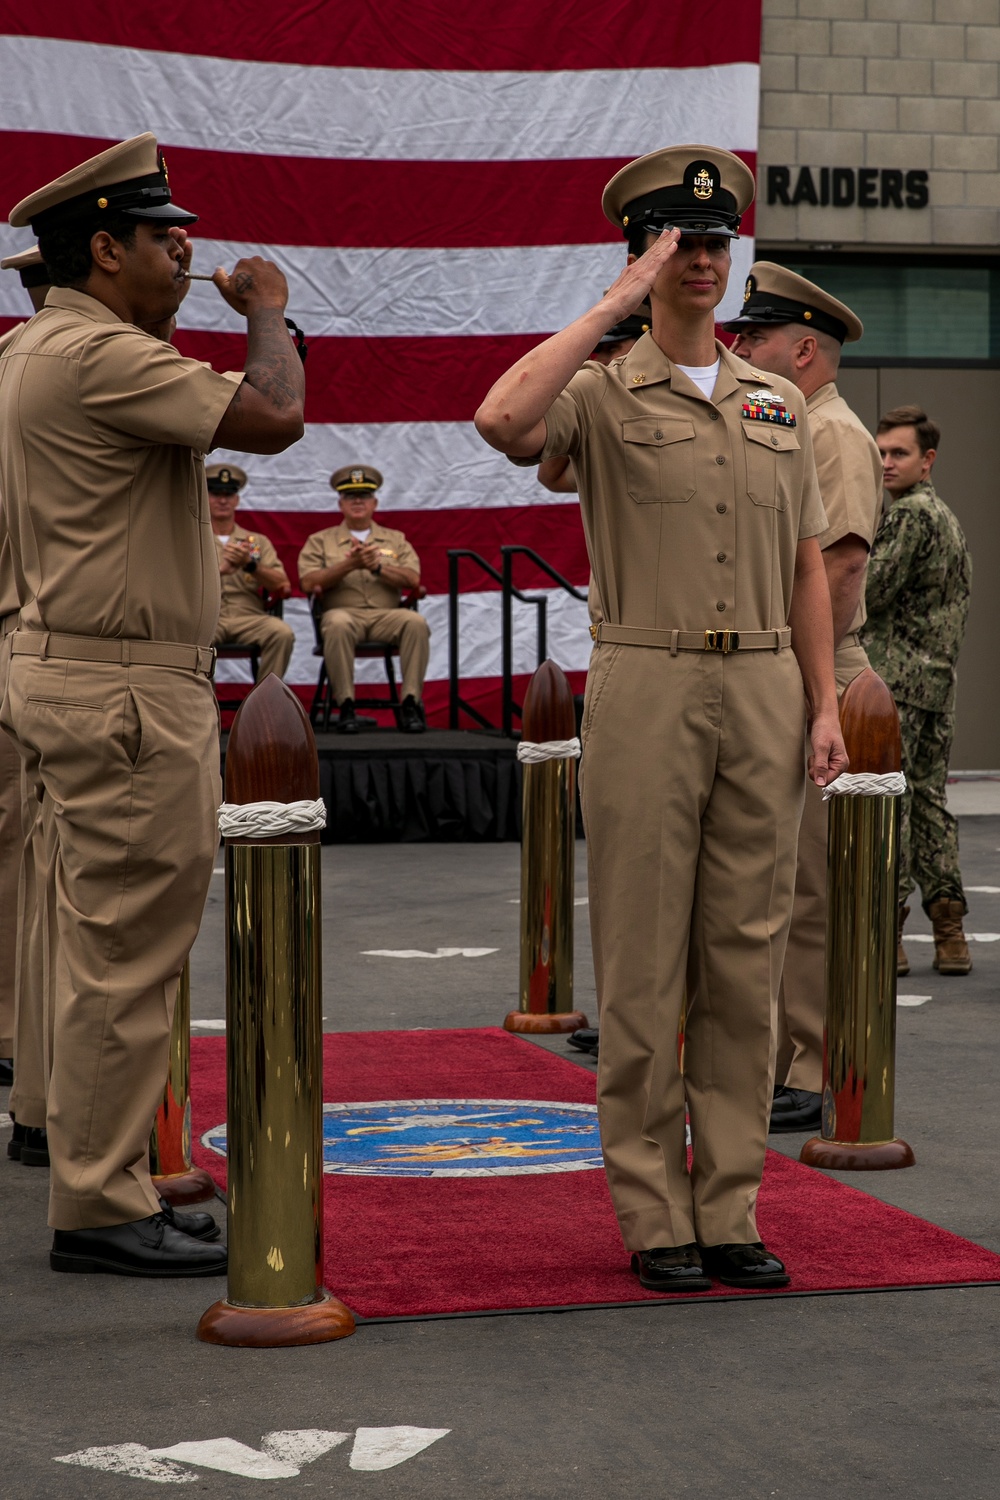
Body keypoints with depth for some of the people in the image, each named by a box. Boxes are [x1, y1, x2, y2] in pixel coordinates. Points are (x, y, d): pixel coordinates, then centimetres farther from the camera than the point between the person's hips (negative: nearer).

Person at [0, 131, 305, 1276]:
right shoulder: (98, 353, -17)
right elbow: (274, 418, -22)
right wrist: (268, 312, -7)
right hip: (126, 690, -11)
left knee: (107, 957, 15)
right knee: (127, 958, -6)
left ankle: (101, 1193, 22)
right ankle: (101, 1211, -1)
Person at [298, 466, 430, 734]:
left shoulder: (396, 540, 22)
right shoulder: (320, 541, 18)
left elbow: (413, 579, 6)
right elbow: (308, 583, 1)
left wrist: (378, 567, -8)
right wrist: (349, 564, -9)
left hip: (387, 614, 2)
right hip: (343, 610, -2)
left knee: (416, 622, -32)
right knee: (338, 624, -39)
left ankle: (410, 704, -28)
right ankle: (346, 705, -32)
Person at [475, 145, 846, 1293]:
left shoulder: (779, 406, 15)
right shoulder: (602, 398, 0)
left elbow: (805, 568, 16)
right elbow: (503, 421, -23)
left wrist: (824, 705, 8)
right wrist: (614, 303, -16)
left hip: (764, 692, 4)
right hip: (646, 687, -4)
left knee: (746, 959, 6)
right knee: (643, 962, -1)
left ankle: (731, 1210, 13)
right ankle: (654, 1216, 6)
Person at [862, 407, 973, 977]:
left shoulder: (909, 514, -10)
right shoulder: (949, 517, 21)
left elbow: (872, 592, -16)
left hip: (894, 676, -9)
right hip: (940, 677, 9)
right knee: (929, 797, 9)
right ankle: (949, 932, 6)